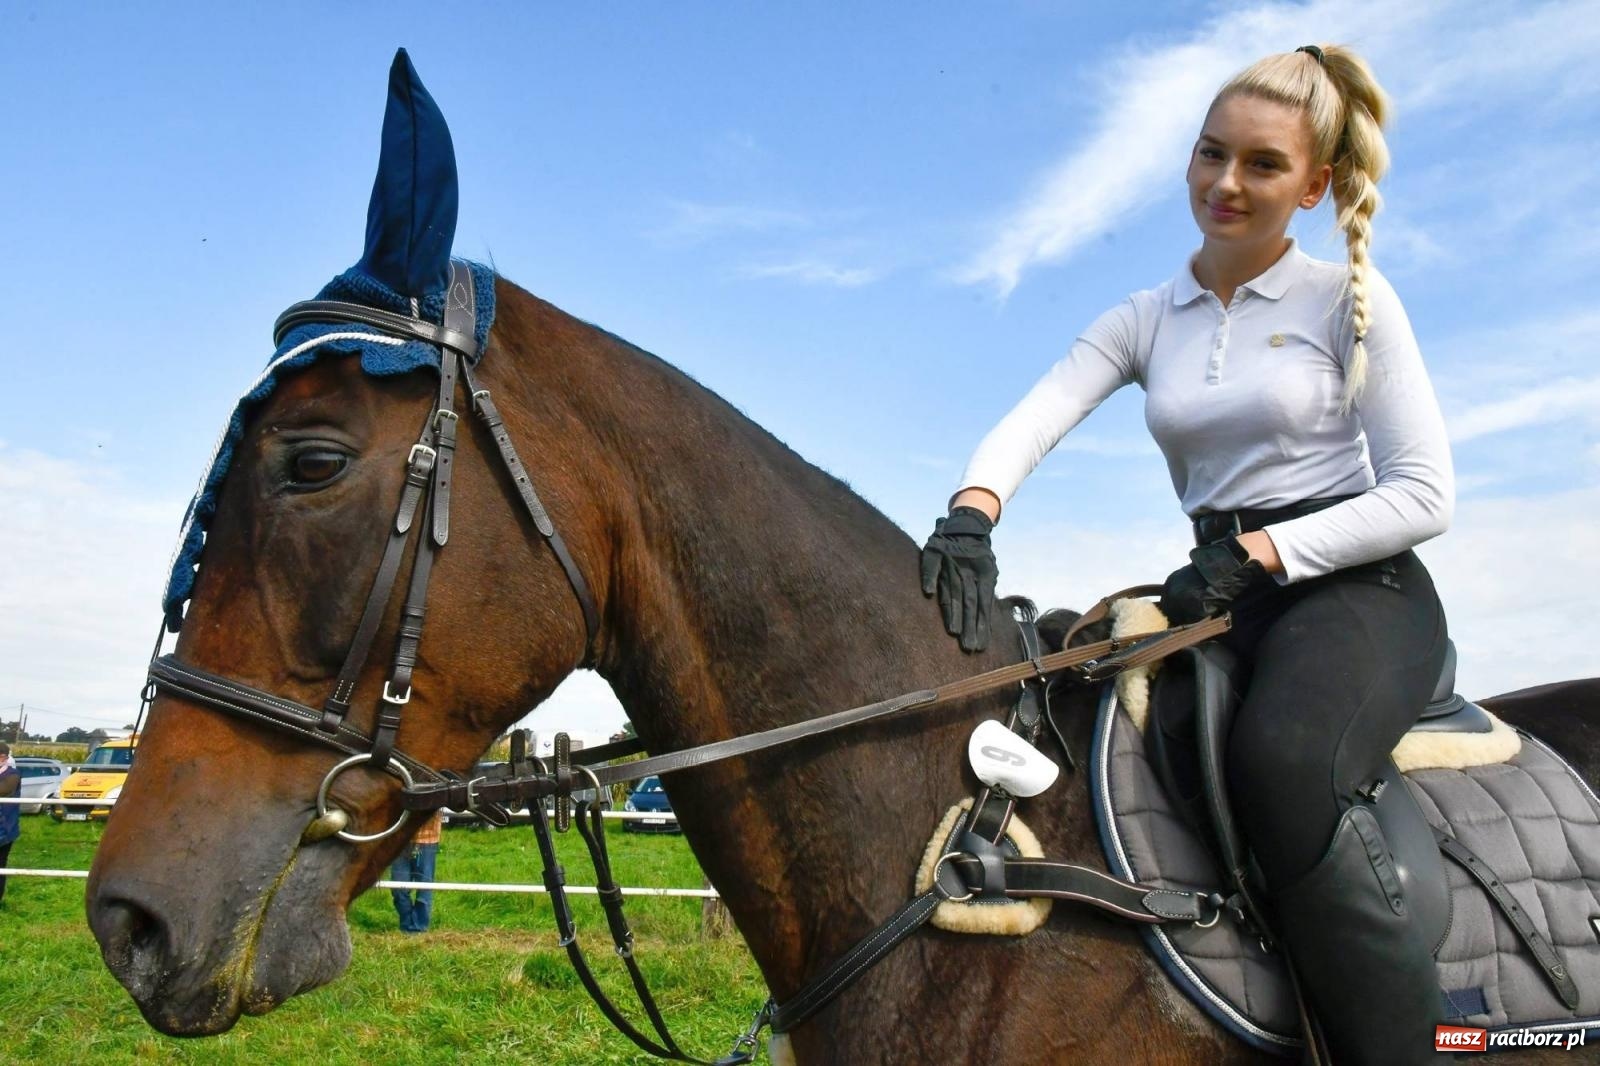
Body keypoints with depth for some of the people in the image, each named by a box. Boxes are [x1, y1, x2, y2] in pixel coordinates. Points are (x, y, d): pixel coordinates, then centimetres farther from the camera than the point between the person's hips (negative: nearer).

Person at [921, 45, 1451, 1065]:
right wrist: (972, 512, -29)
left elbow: (1425, 494, -6)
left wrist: (1257, 553, -18)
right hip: (1225, 598, 4)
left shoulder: (1350, 300, 0)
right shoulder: (1146, 321, 10)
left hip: (1357, 588, -4)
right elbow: (1033, 420, -8)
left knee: (1280, 760, -36)